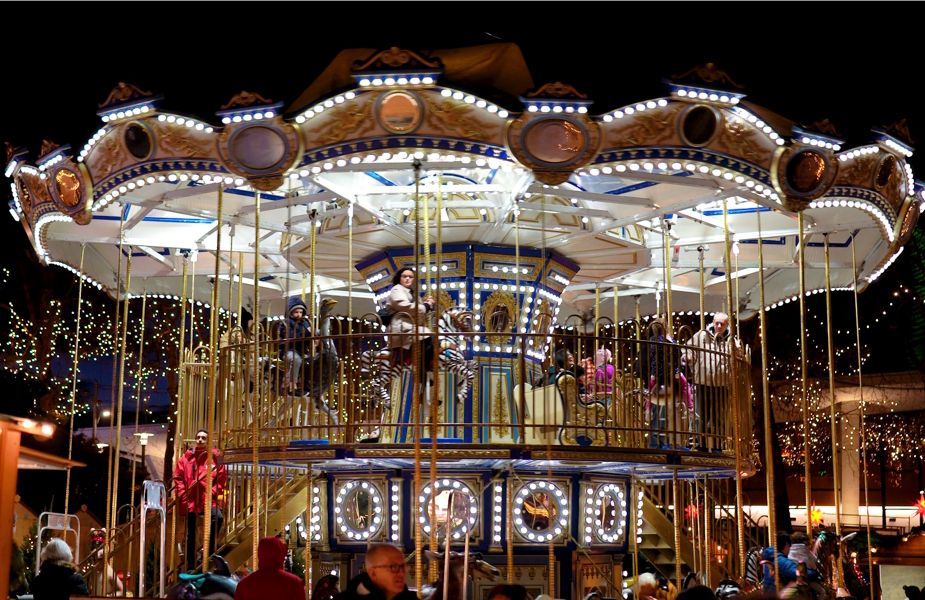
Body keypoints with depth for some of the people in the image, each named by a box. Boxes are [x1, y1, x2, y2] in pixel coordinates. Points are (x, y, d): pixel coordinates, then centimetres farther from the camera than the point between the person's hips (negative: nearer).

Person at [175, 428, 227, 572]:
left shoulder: (215, 457, 2)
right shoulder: (186, 457, 5)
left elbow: (221, 479, 3)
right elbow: (178, 477, 8)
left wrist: (212, 493, -9)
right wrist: (183, 495, -2)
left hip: (208, 499, -1)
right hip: (190, 501, 2)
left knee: (218, 517, -30)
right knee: (190, 534, 9)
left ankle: (208, 552, -17)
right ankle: (190, 565, 20)